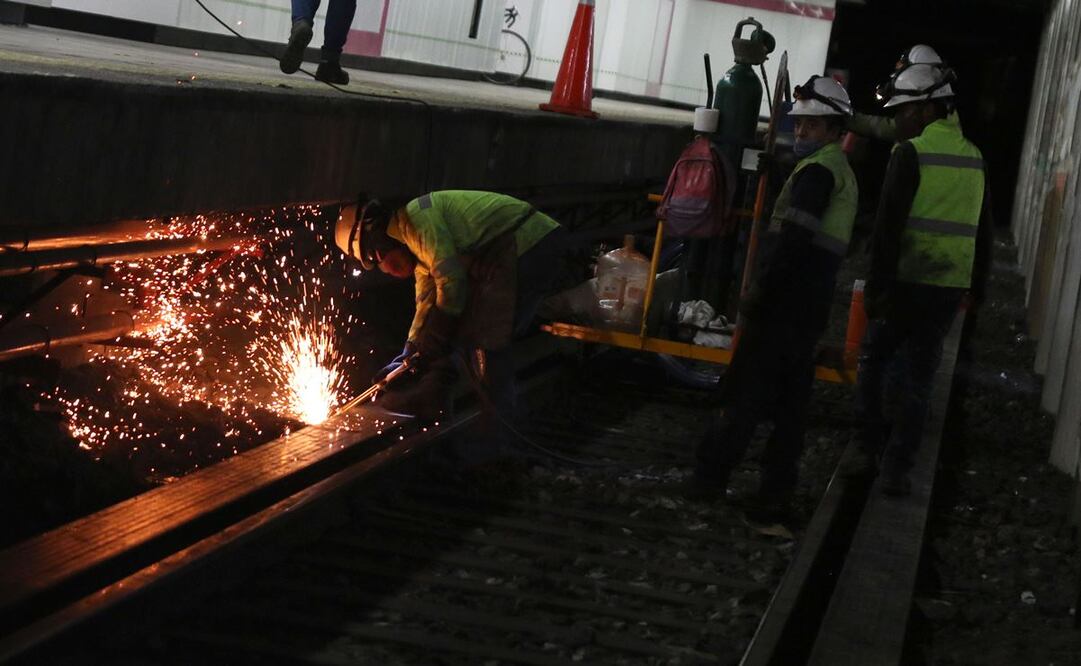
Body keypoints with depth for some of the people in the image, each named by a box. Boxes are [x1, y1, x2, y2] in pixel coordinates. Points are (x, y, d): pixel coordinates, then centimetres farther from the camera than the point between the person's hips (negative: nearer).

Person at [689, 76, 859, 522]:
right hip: (813, 302, 10)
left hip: (787, 299, -10)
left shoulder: (817, 171, -13)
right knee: (790, 398, 10)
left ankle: (710, 474, 3)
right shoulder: (843, 171, 19)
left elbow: (794, 239, -22)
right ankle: (776, 492, 12)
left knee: (746, 393, -3)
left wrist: (758, 293, -18)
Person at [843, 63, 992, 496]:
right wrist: (976, 286, 21)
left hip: (908, 282, -5)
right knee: (921, 378, 9)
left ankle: (869, 450, 9)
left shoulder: (911, 154, -10)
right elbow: (982, 230, 15)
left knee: (873, 362, 12)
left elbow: (888, 226, -13)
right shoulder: (974, 158, 10)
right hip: (952, 288, 5)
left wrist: (876, 287, -10)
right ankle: (897, 469, 7)